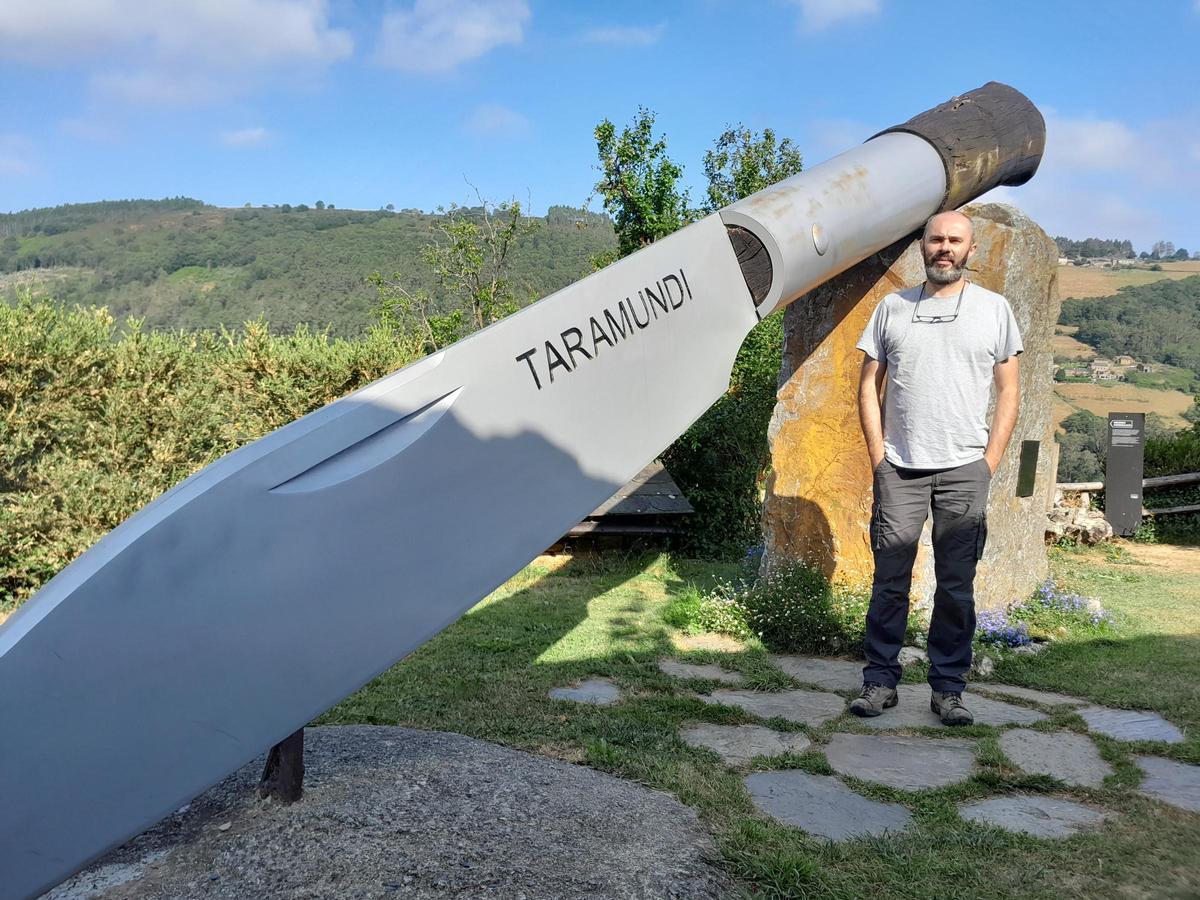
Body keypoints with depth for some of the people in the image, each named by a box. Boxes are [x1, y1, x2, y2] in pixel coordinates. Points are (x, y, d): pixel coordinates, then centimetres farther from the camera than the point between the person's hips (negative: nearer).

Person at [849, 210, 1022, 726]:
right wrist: (878, 455, 0)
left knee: (957, 586, 3)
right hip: (899, 467, 1)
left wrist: (990, 461, -1)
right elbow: (869, 384, 10)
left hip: (964, 469, 0)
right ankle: (880, 682, 13)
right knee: (889, 580, 2)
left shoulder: (994, 309, 9)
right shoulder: (893, 307, 10)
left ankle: (948, 689, 14)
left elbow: (1008, 390, 8)